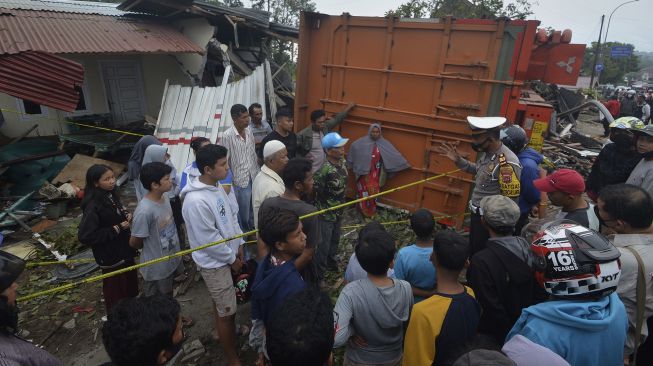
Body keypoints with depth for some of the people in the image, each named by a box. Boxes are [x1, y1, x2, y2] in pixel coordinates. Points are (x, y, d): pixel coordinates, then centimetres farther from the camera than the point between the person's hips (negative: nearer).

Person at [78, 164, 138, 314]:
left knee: (130, 281, 25)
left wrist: (126, 215, -5)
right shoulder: (93, 207, -27)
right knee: (116, 290, 11)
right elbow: (84, 236, -27)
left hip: (124, 248, 8)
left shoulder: (110, 195, -3)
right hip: (110, 255, -8)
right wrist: (116, 229, -24)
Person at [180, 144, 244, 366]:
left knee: (222, 306, 27)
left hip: (228, 255, 8)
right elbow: (209, 240, -25)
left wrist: (239, 244, 6)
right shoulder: (196, 201, -30)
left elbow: (232, 215, 8)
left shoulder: (216, 186, -2)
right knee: (227, 312, 6)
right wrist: (232, 259, -13)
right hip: (214, 263, -8)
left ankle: (227, 334, 49)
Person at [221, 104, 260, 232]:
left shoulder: (249, 131, 2)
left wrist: (258, 172, 13)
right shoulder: (228, 136, -17)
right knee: (244, 215, 8)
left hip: (254, 178, 6)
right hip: (241, 181, -6)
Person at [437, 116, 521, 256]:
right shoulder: (488, 152, -3)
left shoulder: (508, 163, -30)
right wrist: (458, 160, 3)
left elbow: (511, 200, -26)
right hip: (477, 214, 8)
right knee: (473, 249, 26)